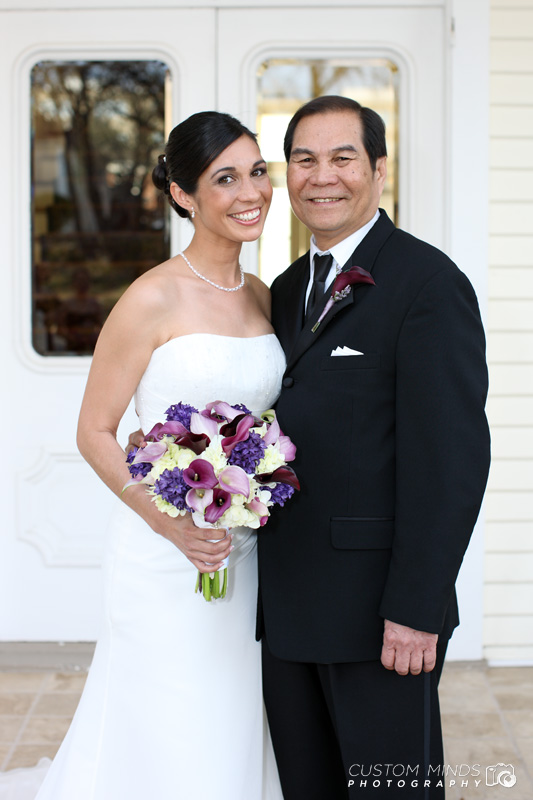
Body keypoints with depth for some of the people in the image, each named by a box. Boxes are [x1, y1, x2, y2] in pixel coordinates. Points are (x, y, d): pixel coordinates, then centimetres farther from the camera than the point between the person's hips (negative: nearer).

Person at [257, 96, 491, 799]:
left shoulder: (429, 283, -12)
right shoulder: (287, 291, 13)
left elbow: (451, 459, -17)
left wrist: (415, 609, -20)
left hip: (379, 610, -7)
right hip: (286, 608, 7)